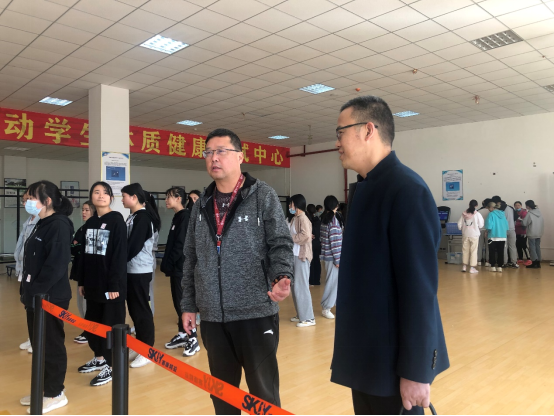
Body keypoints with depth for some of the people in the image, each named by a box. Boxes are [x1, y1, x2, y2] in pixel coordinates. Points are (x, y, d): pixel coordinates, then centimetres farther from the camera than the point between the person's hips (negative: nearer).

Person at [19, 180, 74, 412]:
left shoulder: (59, 225, -16)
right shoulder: (42, 224, 14)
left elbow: (57, 263, -23)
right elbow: (33, 261, 17)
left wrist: (38, 291, -21)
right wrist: (29, 291, 13)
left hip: (51, 297, -9)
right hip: (37, 296, 9)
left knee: (52, 345, 3)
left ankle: (55, 393, 16)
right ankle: (43, 388, 31)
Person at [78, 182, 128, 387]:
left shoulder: (117, 219, -10)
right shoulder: (89, 222, 11)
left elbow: (120, 254, -15)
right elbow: (84, 254, 13)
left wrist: (114, 284, -18)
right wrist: (81, 281, 11)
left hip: (111, 282, -7)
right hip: (92, 282, 7)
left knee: (112, 322, 1)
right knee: (92, 321, 15)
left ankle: (111, 366, 11)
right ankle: (99, 358, 32)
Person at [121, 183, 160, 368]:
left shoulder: (143, 217, -14)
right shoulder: (133, 217, 13)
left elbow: (134, 245, -19)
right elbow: (128, 243, 12)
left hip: (140, 271, -9)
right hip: (131, 270, 9)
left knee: (141, 309, -2)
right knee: (134, 309, 14)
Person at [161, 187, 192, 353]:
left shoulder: (185, 216, -13)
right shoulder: (177, 217, 16)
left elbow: (181, 244, -20)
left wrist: (167, 264, -16)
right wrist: (168, 265, 13)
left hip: (182, 268, -9)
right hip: (176, 268, 9)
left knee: (184, 302, -5)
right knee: (178, 301, 14)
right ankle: (182, 334, 23)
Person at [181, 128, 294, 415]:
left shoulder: (263, 196, -3)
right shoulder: (201, 205, 11)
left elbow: (280, 244, -7)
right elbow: (190, 259, 15)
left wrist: (282, 277, -26)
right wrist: (188, 305, 13)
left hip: (255, 312, -4)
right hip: (212, 316, 5)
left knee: (263, 391, 6)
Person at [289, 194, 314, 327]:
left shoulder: (302, 218, -13)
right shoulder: (294, 218, 14)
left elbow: (305, 235, -25)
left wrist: (290, 238, -16)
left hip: (301, 256, -9)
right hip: (295, 255, 9)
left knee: (301, 286, -6)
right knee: (295, 286, 13)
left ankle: (308, 318, 1)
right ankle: (301, 314, 23)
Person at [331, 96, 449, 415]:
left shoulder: (407, 190, -20)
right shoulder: (364, 187, 8)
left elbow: (419, 288, -22)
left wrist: (416, 370, -19)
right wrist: (353, 348, 14)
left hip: (394, 356, -8)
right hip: (366, 351, 8)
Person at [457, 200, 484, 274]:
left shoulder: (464, 213, -2)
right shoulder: (477, 214, -10)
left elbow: (459, 224, 3)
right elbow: (481, 225, -6)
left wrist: (461, 229, 22)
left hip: (465, 234, 3)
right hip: (474, 234, -3)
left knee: (465, 250, 12)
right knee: (473, 251, 4)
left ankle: (464, 266, 17)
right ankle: (472, 267, 5)